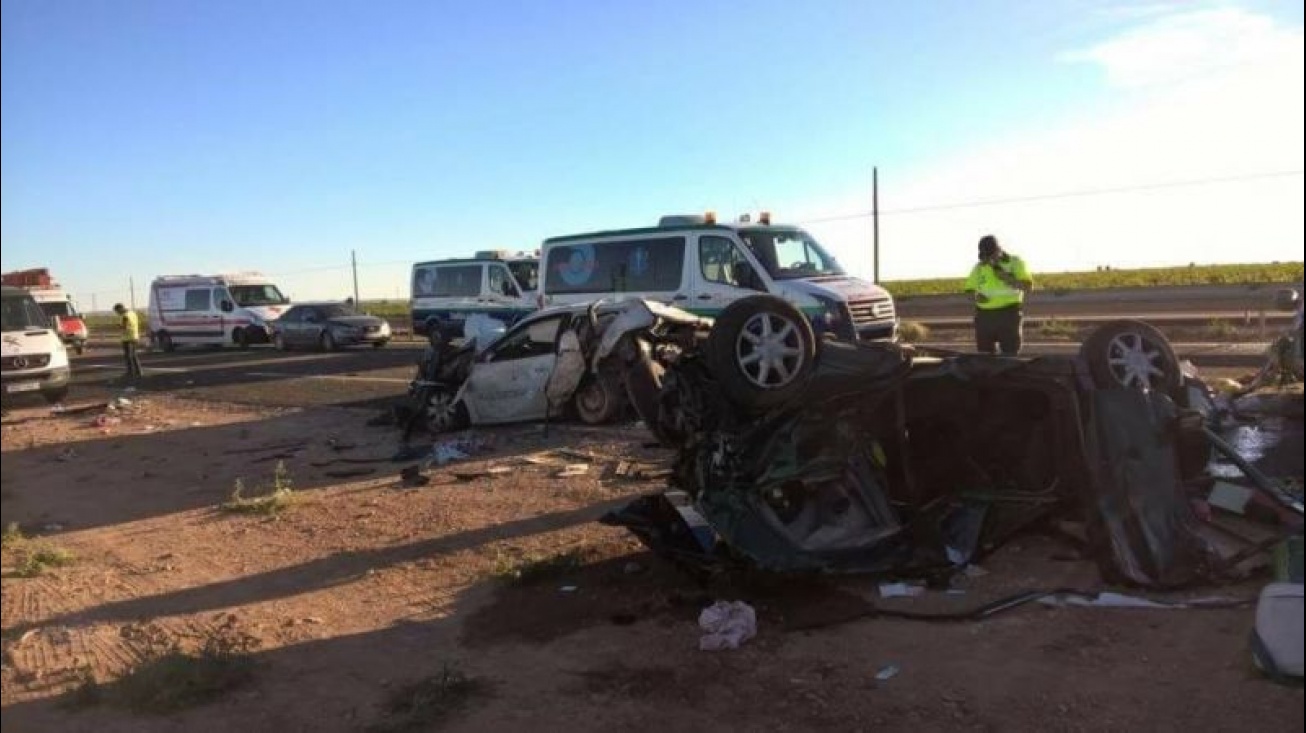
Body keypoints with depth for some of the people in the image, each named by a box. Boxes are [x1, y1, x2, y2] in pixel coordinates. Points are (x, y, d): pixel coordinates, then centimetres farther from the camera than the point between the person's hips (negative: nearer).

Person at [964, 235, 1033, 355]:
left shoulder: (1015, 263, 2)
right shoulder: (979, 267, 10)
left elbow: (1028, 286, -5)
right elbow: (970, 290, 11)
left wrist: (1008, 279, -19)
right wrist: (976, 296, -12)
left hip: (1009, 314, -3)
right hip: (985, 315, 3)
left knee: (1009, 354, -6)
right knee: (985, 355, 3)